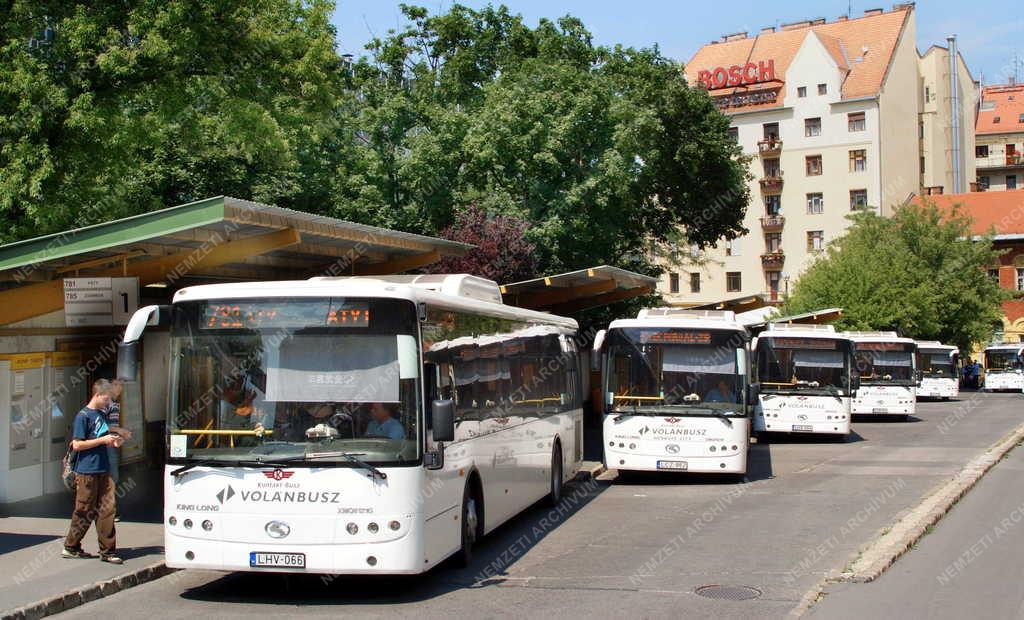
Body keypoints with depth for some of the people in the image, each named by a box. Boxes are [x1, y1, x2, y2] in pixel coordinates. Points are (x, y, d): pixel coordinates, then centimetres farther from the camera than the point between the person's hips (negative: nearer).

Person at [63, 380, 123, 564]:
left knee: (107, 509, 2)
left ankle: (107, 551, 5)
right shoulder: (83, 416, -10)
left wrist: (113, 441, 7)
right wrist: (103, 440, -16)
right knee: (85, 512, 2)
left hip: (103, 470, 7)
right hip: (87, 471, -7)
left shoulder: (101, 415, 14)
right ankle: (70, 547, 17)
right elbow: (77, 445, -15)